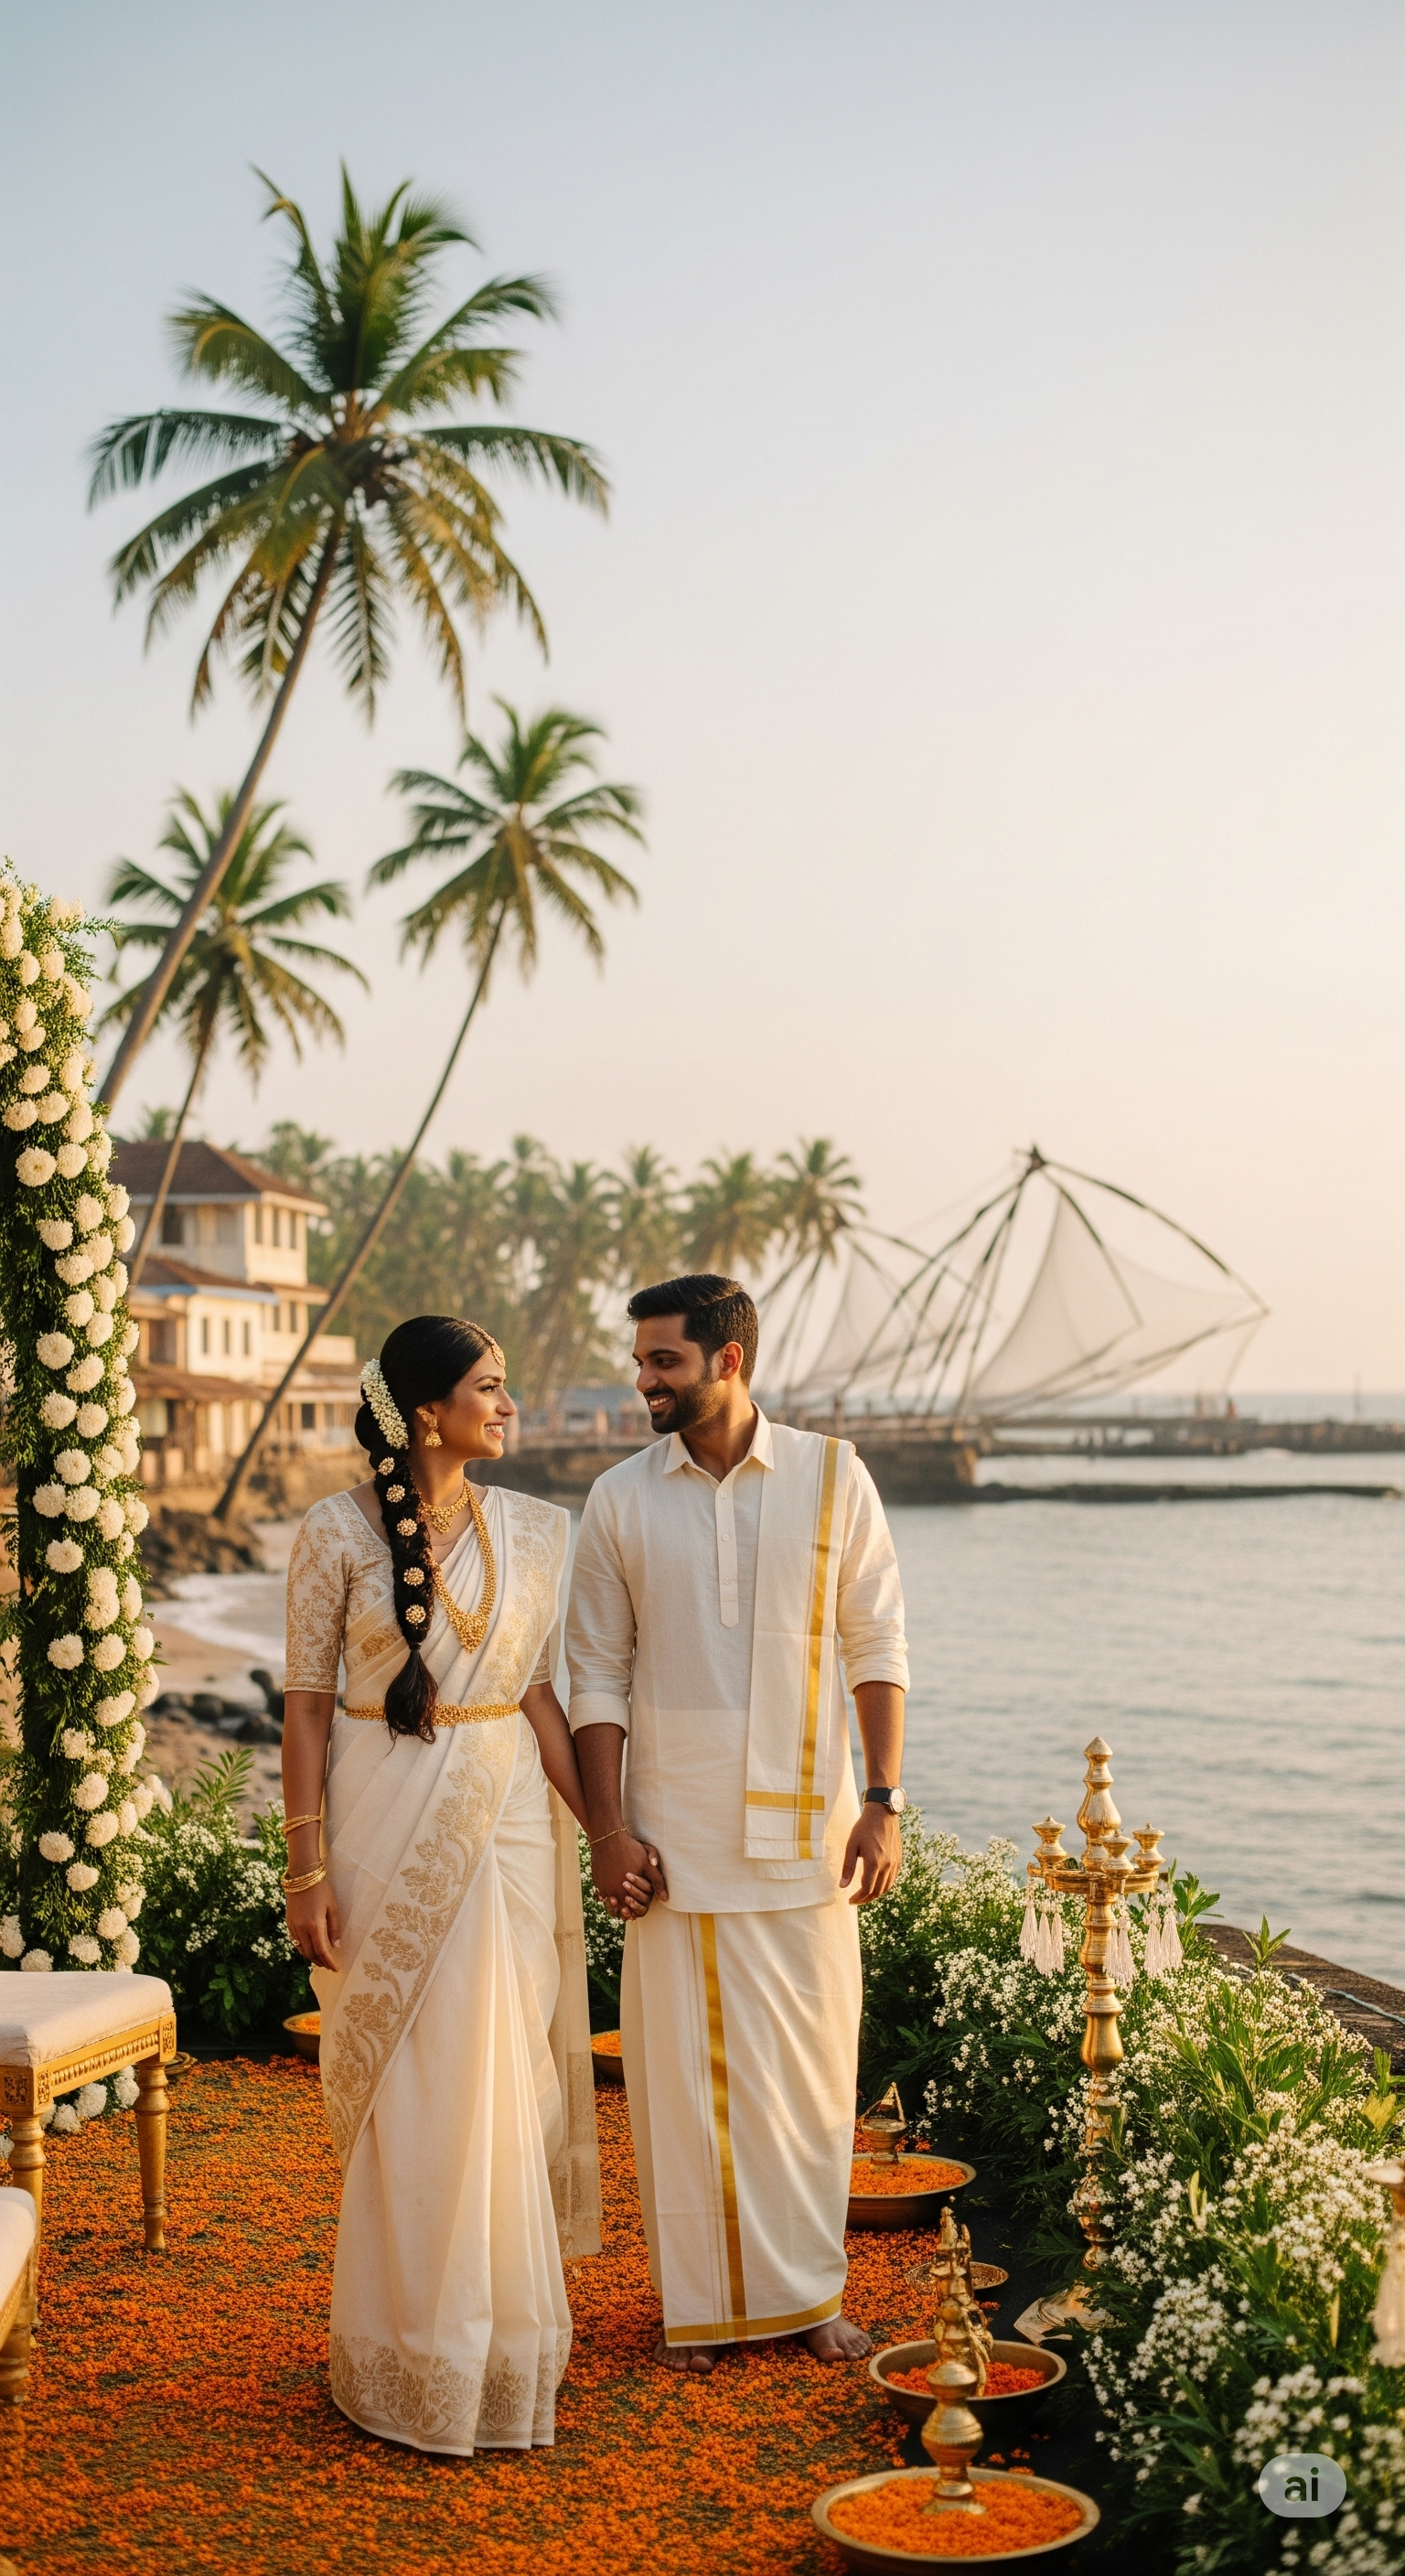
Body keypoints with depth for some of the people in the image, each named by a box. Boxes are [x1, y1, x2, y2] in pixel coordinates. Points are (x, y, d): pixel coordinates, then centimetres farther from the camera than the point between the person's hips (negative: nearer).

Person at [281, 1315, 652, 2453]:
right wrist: (306, 1871, -7)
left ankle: (503, 2341, 21)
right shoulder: (337, 1533, -4)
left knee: (504, 2080, 5)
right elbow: (308, 1704, -3)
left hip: (504, 1819, 3)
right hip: (385, 1818, -3)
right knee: (407, 2090, 3)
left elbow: (541, 1694, 6)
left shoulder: (534, 1530, 5)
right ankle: (414, 2358, 18)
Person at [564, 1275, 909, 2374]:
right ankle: (701, 2302, 16)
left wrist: (883, 1805, -3)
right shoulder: (620, 1500, 1)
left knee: (811, 2060, 7)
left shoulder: (832, 1478, -1)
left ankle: (810, 2291, 21)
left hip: (804, 1826, 0)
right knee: (682, 2064, 3)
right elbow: (597, 1674, 3)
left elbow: (877, 1649, 2)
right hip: (676, 1830, 0)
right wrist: (609, 1826, -4)